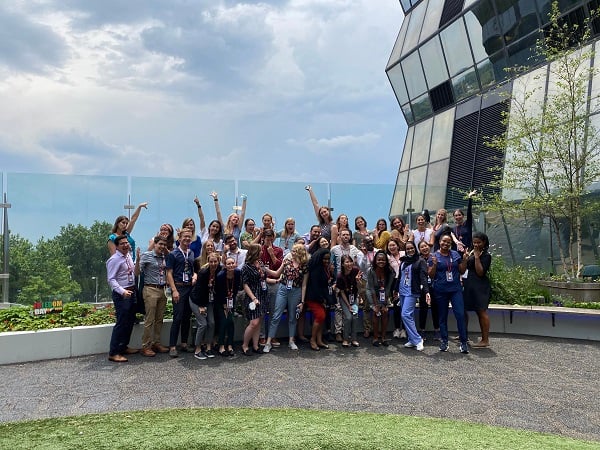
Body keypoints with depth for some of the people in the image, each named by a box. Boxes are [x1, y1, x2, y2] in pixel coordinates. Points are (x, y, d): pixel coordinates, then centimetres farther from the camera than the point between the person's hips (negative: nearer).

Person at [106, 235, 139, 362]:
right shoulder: (114, 260, -15)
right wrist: (122, 291, -30)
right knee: (121, 323, -9)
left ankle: (124, 347, 31)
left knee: (130, 321, 16)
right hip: (121, 294, -9)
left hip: (131, 292, 9)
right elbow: (111, 279, -20)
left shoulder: (129, 256, 10)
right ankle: (113, 353, -3)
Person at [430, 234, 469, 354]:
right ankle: (444, 341, 18)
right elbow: (431, 275, -1)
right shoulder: (434, 256, 0)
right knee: (443, 316, 8)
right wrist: (434, 264, -18)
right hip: (441, 291, -1)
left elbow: (461, 271, 13)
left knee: (460, 314, -7)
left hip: (456, 289, 1)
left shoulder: (455, 254, 7)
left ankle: (463, 342, 2)